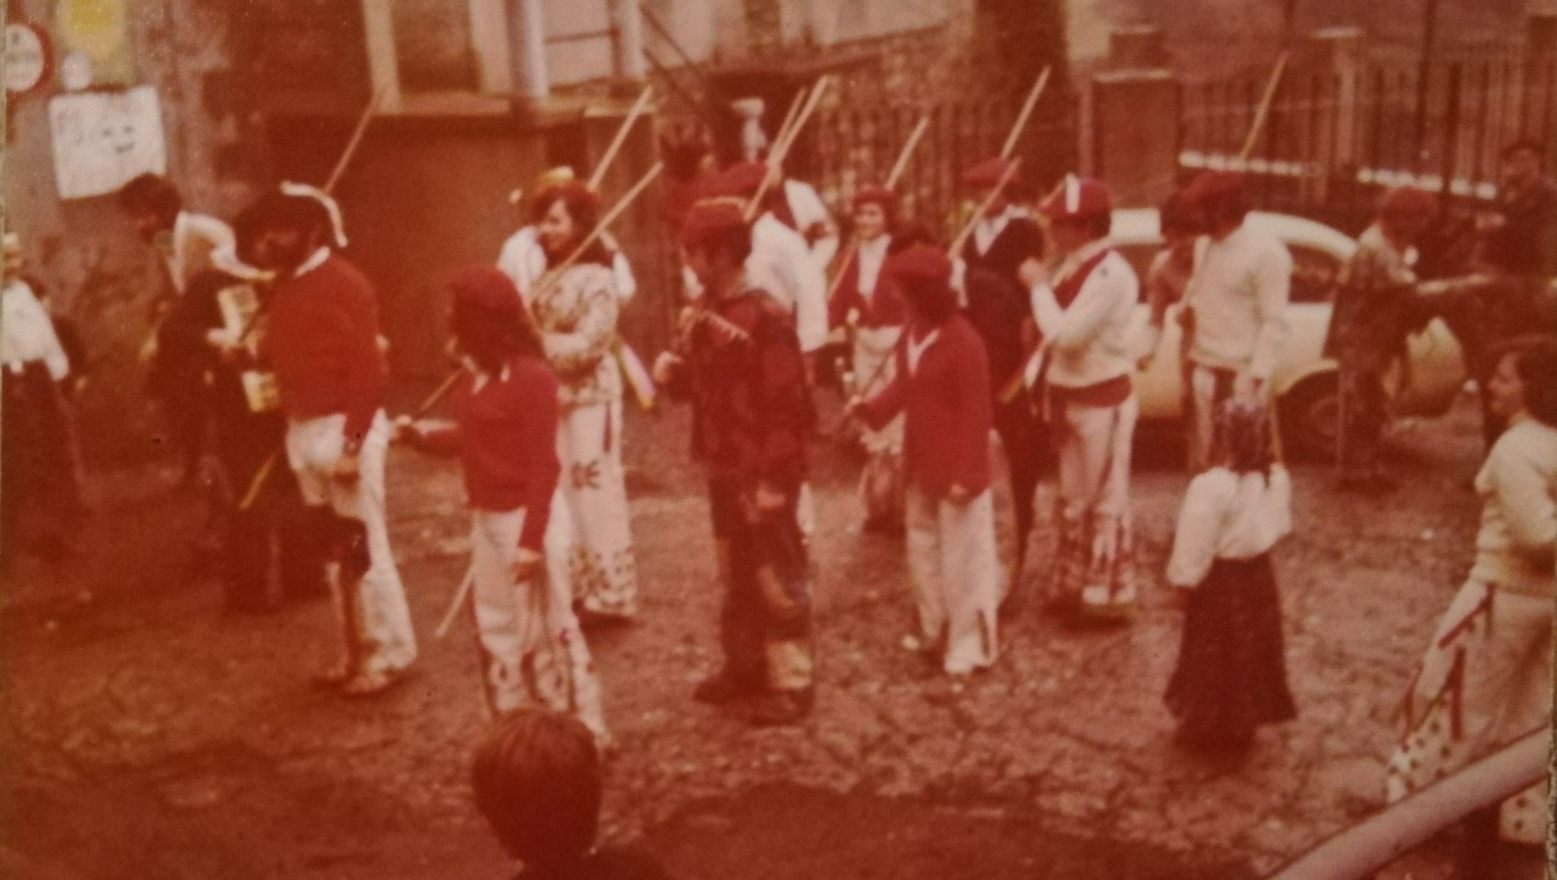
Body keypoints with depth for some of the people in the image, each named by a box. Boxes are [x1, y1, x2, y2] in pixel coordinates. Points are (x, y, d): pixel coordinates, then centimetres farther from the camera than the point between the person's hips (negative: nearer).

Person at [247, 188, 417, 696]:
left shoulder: (345, 284, -15)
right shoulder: (284, 286, 11)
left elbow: (366, 369, -19)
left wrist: (352, 444, -22)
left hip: (343, 428, -9)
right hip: (302, 430, 9)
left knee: (364, 549, -3)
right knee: (334, 549, 14)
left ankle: (389, 655, 9)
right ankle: (355, 653, 24)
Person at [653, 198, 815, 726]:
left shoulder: (766, 318, -20)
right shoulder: (701, 312, 6)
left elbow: (785, 404, -20)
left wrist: (773, 479, -21)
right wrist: (672, 372, -4)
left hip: (762, 475, -8)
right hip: (722, 470, 8)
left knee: (778, 579, 3)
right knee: (736, 575, 20)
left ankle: (792, 684, 14)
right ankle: (744, 666, 35)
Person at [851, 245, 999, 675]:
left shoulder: (963, 342, -23)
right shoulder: (913, 334, 4)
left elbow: (975, 413, -22)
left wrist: (966, 474, -21)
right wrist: (871, 408, -8)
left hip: (957, 470, -9)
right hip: (922, 464, 9)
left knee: (962, 557, 3)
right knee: (922, 550, 20)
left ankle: (968, 644, 15)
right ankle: (934, 630, 37)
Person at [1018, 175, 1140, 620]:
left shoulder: (1111, 274, -23)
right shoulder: (1072, 266, 5)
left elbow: (1068, 335, -30)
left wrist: (1038, 286, -20)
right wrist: (1032, 379, 5)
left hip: (1101, 401, -9)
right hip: (1069, 396, 9)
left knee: (1103, 500, 4)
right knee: (1074, 497, 20)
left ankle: (1107, 597, 17)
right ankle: (1074, 587, 34)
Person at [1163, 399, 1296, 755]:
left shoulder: (1211, 487, -28)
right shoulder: (1277, 479, -9)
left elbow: (1195, 546, -21)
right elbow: (1280, 526, 5)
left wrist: (1184, 580, -8)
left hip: (1219, 581, -5)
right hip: (1258, 575, 6)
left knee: (1213, 657, 13)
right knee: (1251, 651, 20)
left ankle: (1207, 728, 27)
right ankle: (1244, 723, 35)